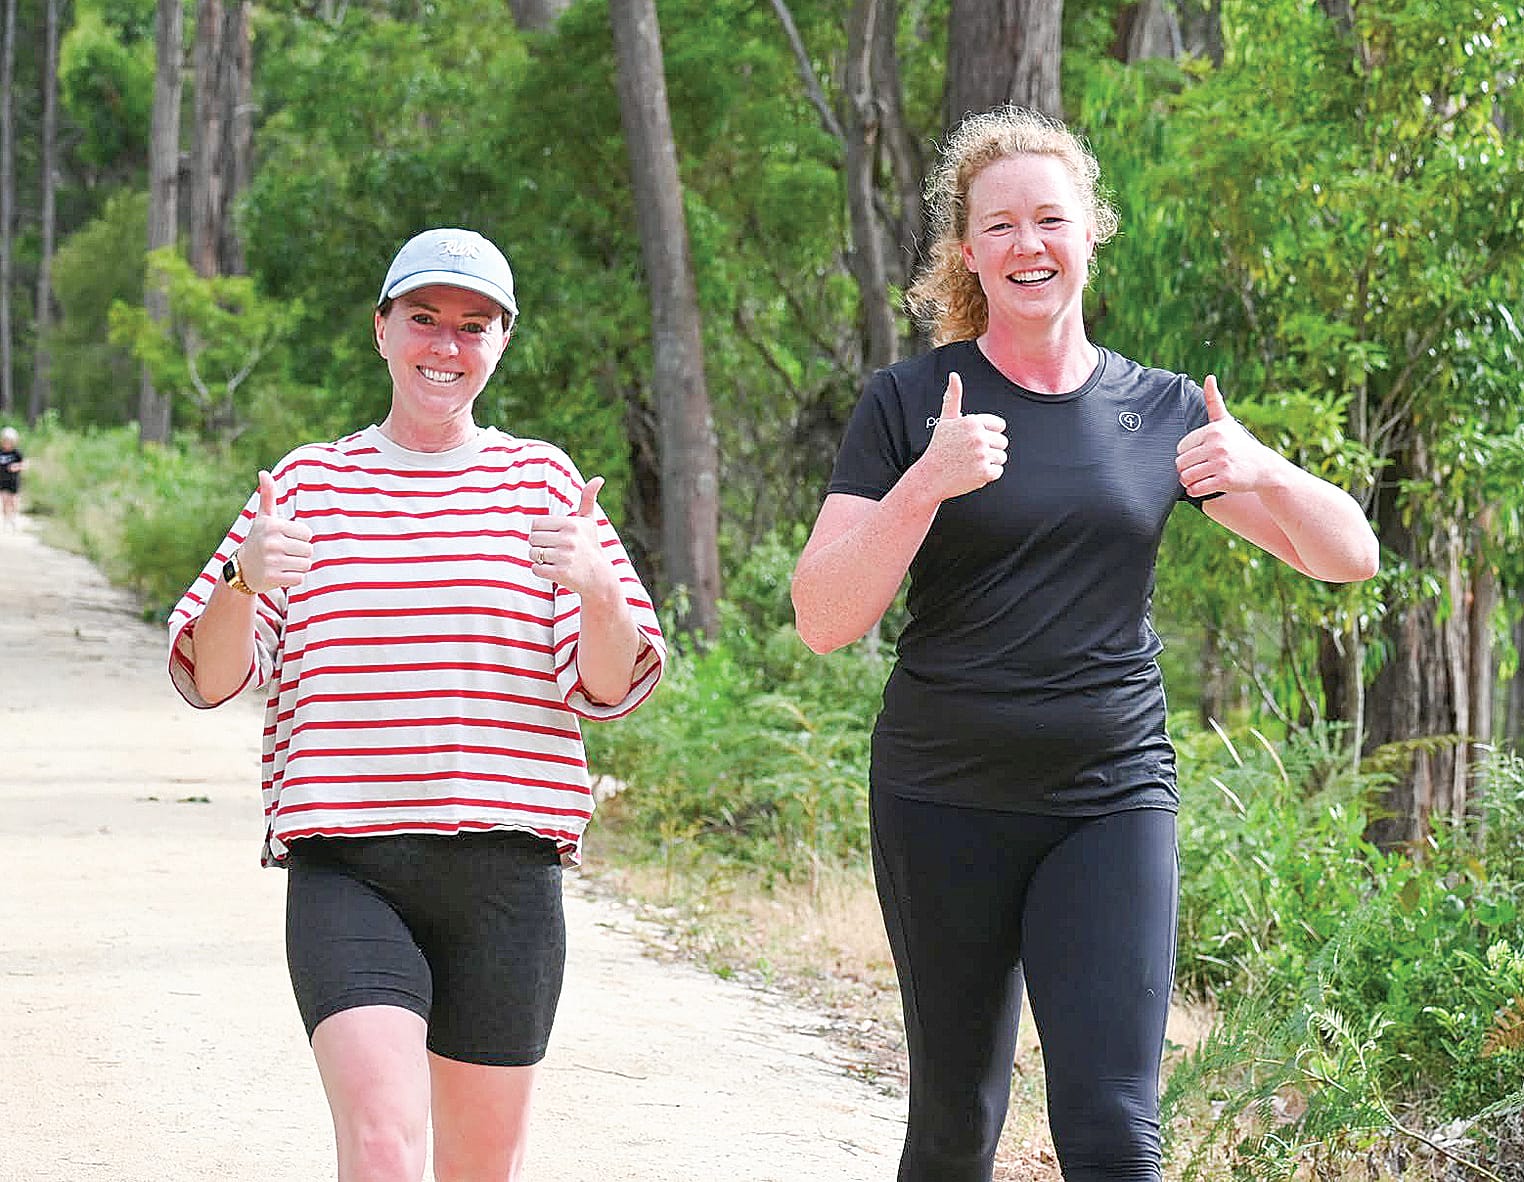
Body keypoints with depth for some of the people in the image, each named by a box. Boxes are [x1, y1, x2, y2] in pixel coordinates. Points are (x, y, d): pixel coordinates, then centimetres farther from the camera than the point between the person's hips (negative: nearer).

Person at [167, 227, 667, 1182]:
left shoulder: (543, 482, 10)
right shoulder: (309, 482, 11)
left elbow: (612, 688, 3)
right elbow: (209, 676, 6)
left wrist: (598, 589, -18)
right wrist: (244, 581, -15)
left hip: (505, 865, 1)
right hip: (346, 865, -1)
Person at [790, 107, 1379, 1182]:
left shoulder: (1160, 410, 6)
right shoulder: (910, 403, -1)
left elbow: (1347, 555, 7)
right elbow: (825, 620, -9)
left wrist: (1260, 470, -14)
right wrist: (926, 483, -24)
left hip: (1111, 801, 1)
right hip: (945, 806, -1)